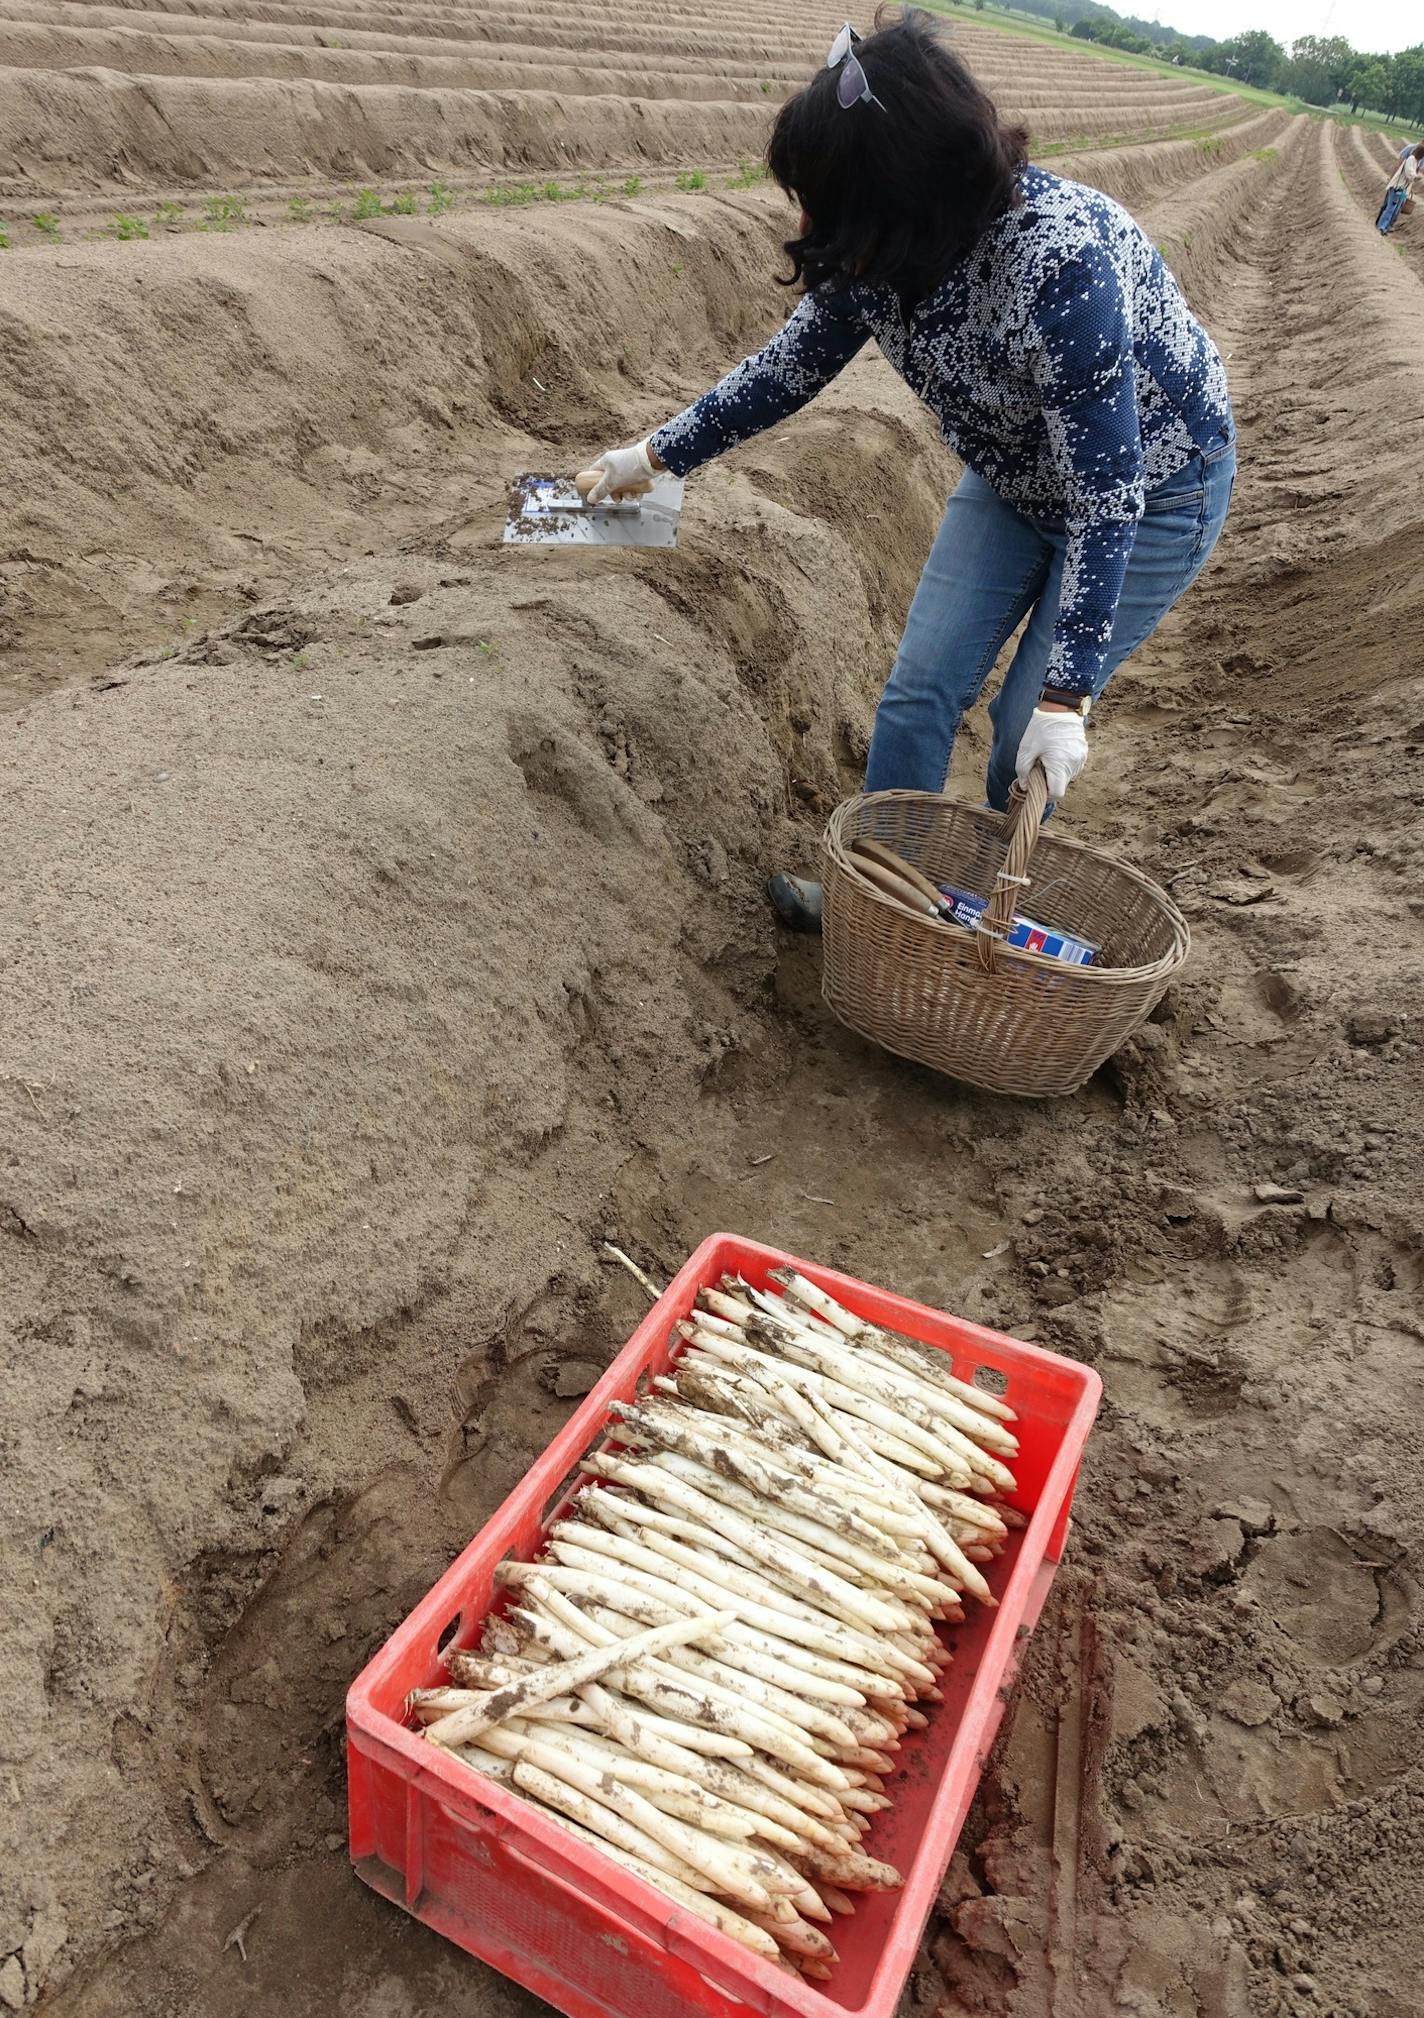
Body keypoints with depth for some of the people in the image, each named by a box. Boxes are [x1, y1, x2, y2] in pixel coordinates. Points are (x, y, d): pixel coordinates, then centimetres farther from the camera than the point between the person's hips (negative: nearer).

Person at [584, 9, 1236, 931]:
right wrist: (655, 455, 6)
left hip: (1151, 489, -6)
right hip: (1017, 475, 6)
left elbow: (1107, 492, -33)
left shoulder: (1060, 259, -37)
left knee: (1026, 727, -4)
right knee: (923, 686, 1)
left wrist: (1065, 697, -32)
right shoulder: (879, 253, -17)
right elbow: (786, 371, 1)